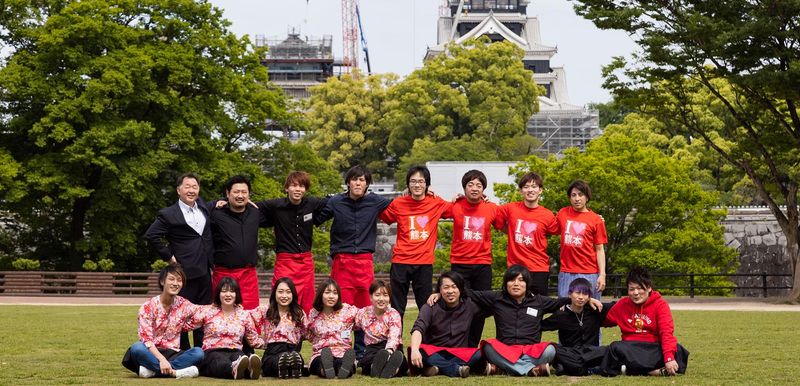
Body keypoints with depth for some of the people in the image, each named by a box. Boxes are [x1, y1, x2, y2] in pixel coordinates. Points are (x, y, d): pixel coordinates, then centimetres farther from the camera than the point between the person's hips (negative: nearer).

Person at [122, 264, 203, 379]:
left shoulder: (184, 305, 5)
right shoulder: (149, 306, -8)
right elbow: (146, 339, -18)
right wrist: (161, 359, -30)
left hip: (172, 354, 3)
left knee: (198, 353, -26)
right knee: (137, 348, -37)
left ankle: (153, 370, -28)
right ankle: (174, 372, -34)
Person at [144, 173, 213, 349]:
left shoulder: (203, 206, 11)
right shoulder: (168, 214, -8)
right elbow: (150, 236, -13)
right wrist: (168, 256, -11)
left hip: (205, 273, 6)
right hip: (185, 273, -6)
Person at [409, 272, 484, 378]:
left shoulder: (469, 305, 8)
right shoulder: (430, 307, -2)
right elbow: (418, 329, -18)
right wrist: (415, 350, -38)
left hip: (460, 355, 2)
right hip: (434, 354, -2)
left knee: (481, 354, -29)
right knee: (421, 352, -35)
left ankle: (439, 367, -35)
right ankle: (457, 369, -38)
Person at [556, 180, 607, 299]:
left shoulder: (596, 220, 0)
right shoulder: (562, 214, 8)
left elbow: (599, 250, 0)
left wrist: (602, 275, -7)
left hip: (589, 274, -2)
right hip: (566, 273, 2)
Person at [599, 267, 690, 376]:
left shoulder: (660, 304, -3)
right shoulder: (623, 304, 9)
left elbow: (666, 332, -15)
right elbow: (604, 321, 16)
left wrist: (669, 358, -31)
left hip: (653, 349, -2)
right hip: (630, 349, 2)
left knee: (677, 350, -31)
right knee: (615, 348, -32)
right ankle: (658, 371, -34)